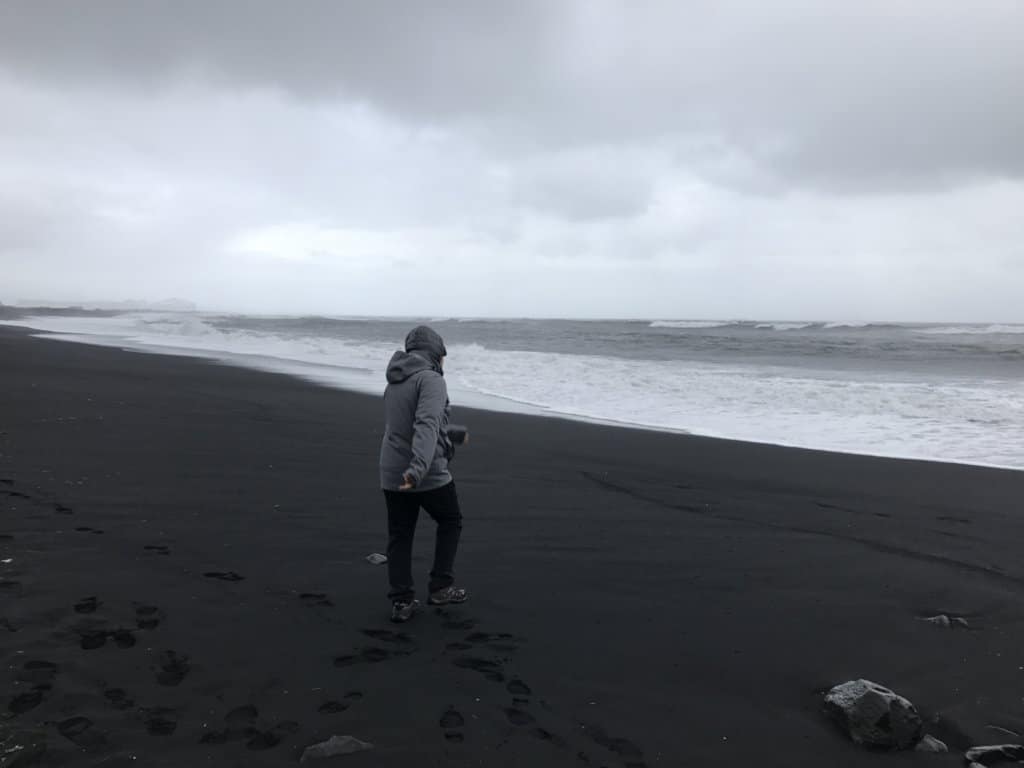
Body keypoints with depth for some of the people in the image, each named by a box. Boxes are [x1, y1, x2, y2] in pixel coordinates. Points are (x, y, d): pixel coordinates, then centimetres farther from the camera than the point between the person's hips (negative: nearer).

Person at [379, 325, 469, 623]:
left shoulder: (394, 384, 14)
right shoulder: (431, 380, -14)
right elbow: (428, 425, -30)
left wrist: (456, 433, 39)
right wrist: (419, 467, -42)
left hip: (392, 475, 7)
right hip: (428, 475, -7)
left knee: (399, 536, 13)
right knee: (450, 522, 16)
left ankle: (401, 601, 16)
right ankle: (440, 587, 19)